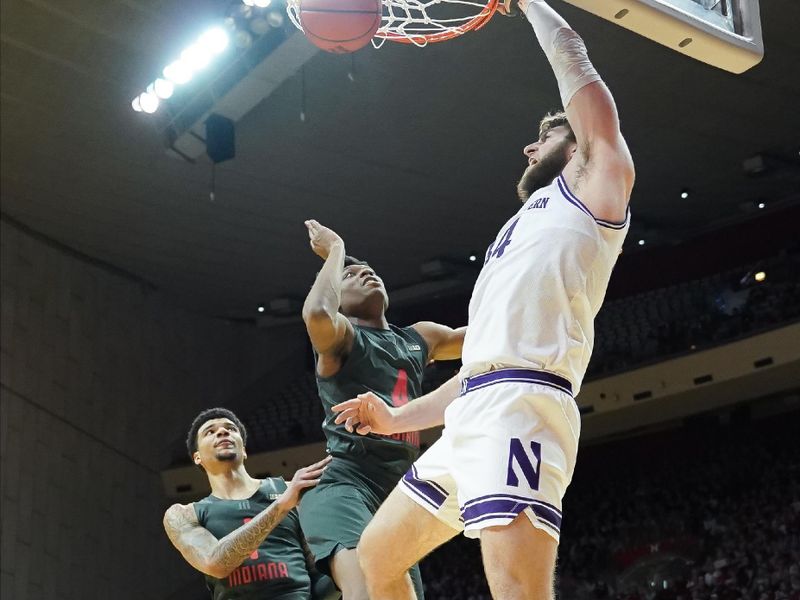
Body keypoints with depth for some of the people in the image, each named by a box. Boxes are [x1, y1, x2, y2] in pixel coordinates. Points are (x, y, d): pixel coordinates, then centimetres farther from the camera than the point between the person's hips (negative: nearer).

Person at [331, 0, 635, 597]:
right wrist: (399, 419, 29)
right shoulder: (522, 233, 34)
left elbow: (573, 62, 6)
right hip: (473, 415, 10)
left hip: (519, 410, -10)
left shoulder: (594, 184, 12)